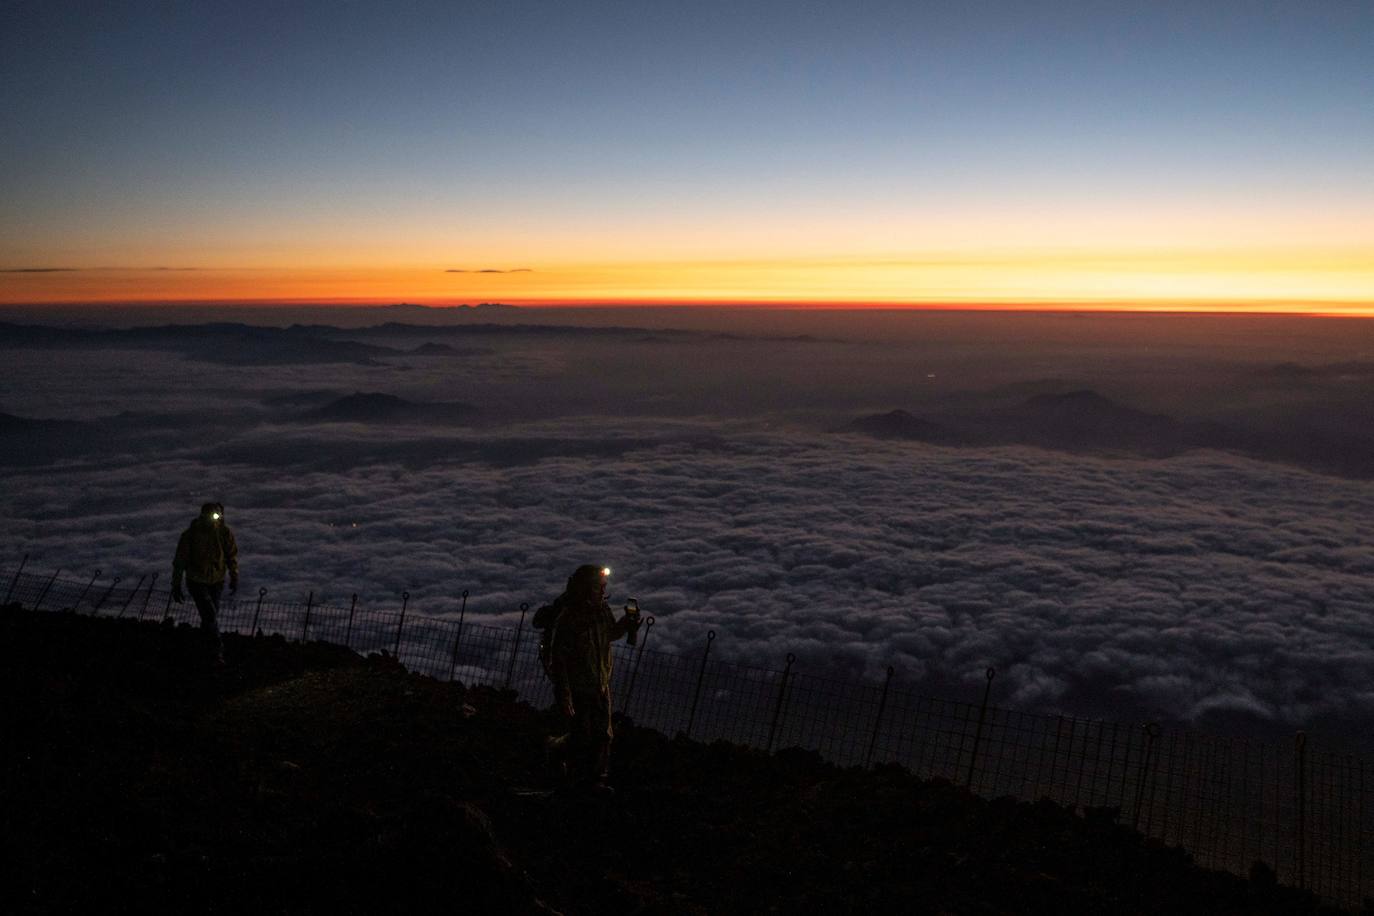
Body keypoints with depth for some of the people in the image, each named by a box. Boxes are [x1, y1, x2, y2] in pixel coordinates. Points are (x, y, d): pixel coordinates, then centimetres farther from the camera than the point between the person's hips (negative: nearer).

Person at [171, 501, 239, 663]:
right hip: (197, 581, -3)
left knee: (212, 614, 14)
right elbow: (179, 561, -10)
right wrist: (176, 586, -7)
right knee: (210, 615, -10)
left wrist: (234, 578, 9)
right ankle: (217, 651, 2)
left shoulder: (225, 533, -13)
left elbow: (232, 556, 2)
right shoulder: (190, 535, -20)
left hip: (217, 581, 3)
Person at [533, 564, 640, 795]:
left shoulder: (602, 610, -2)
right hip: (577, 687, -7)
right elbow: (558, 661, -23)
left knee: (603, 734, 10)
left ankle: (597, 779, 26)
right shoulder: (567, 618, -24)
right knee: (581, 736, 2)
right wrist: (563, 697, -24)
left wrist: (626, 624, -3)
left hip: (601, 684, 7)